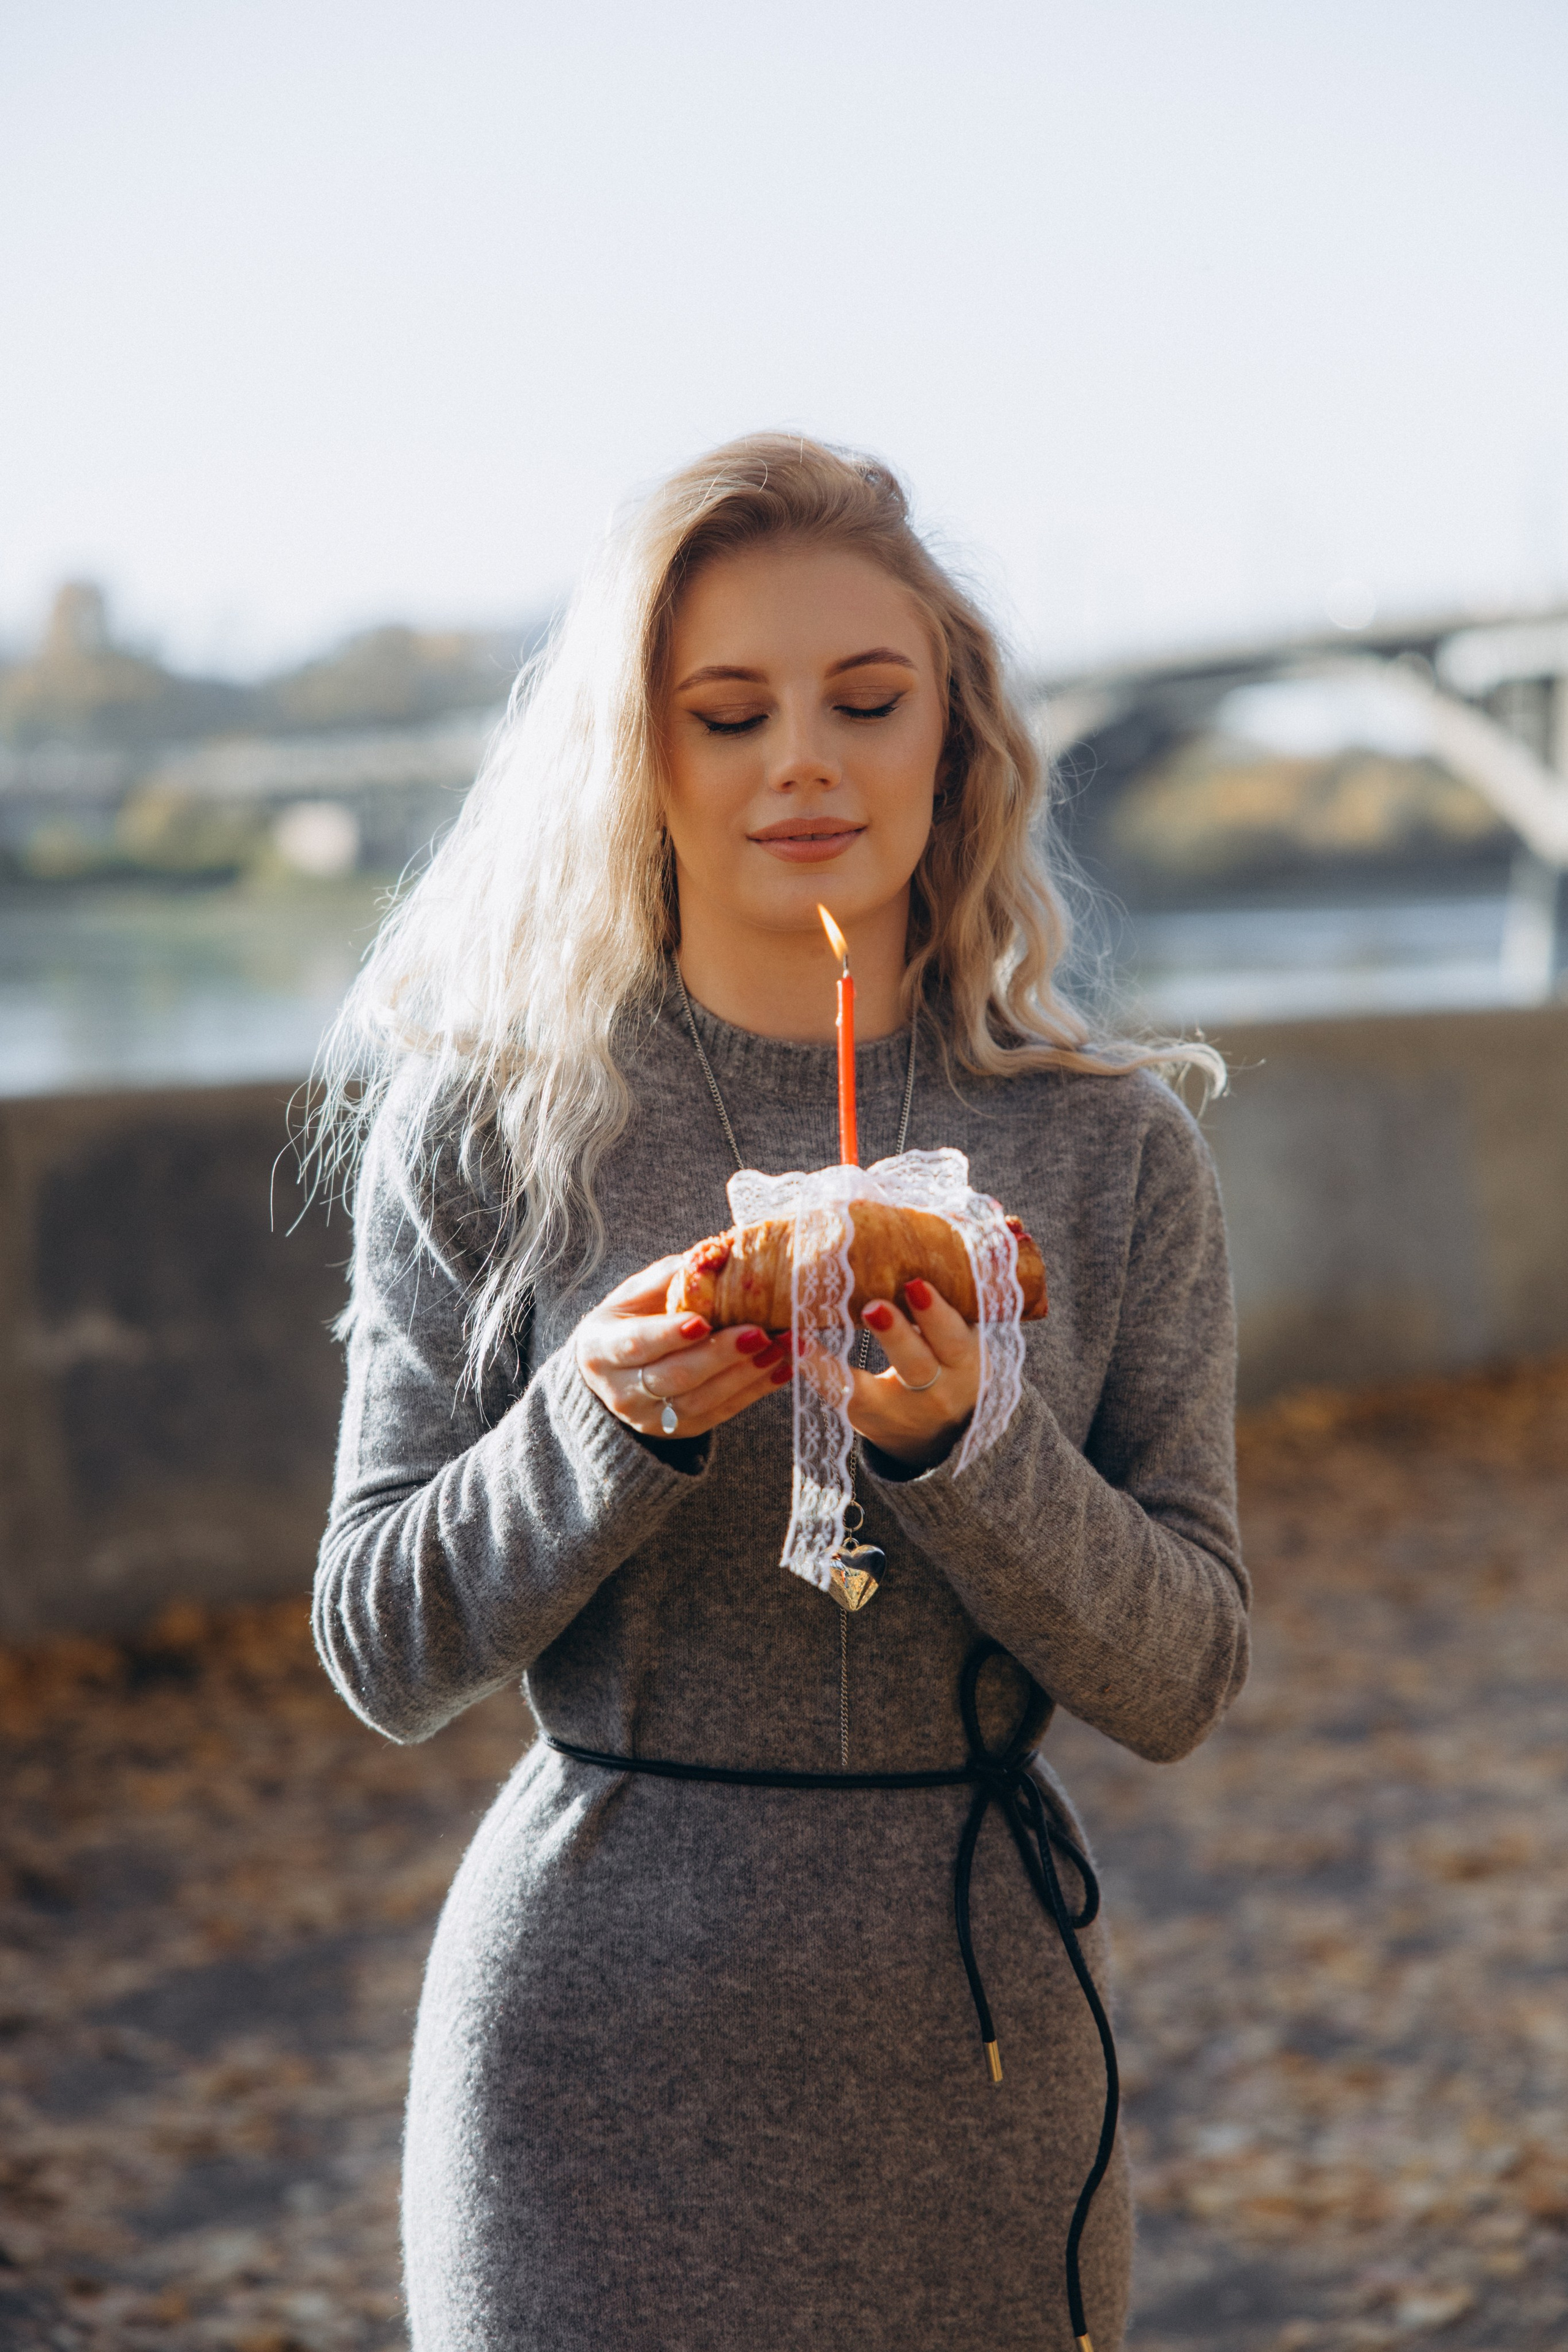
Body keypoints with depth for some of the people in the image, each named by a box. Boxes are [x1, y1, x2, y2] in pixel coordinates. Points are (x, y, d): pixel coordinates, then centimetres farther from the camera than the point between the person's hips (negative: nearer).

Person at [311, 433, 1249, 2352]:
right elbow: (380, 1651, -4)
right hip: (604, 2047, -1)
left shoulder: (1110, 1151, -2)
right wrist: (606, 1423, -20)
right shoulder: (489, 1125, -5)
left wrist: (959, 1441, -20)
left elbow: (1183, 1681, -4)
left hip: (976, 2042, 2)